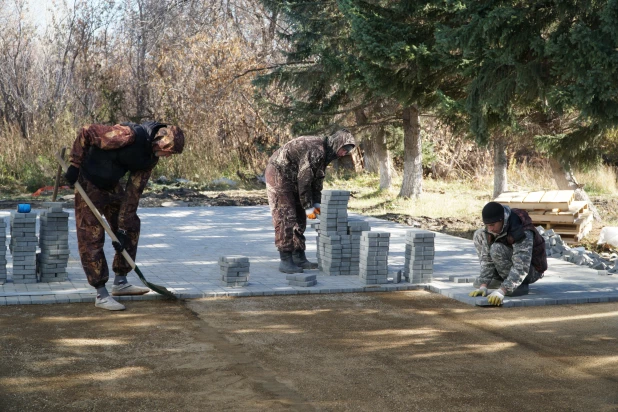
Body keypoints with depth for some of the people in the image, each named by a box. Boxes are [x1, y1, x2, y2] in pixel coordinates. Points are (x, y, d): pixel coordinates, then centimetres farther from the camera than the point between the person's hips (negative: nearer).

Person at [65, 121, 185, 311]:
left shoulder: (150, 157, -5)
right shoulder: (129, 135, -30)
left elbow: (134, 192, -3)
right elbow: (86, 132, -24)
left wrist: (123, 227, -5)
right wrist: (75, 165, -19)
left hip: (111, 186, 8)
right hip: (89, 182, -8)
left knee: (131, 227, 10)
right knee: (92, 236, -7)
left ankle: (120, 283, 22)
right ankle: (101, 295, -1)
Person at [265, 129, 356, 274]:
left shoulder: (326, 153, 6)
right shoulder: (316, 150, -26)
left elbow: (317, 179, 13)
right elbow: (304, 180, -24)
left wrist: (316, 203, 6)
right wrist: (308, 207, -17)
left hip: (290, 179, 11)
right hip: (278, 175, -11)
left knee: (299, 219, 10)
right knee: (286, 219, -12)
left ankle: (299, 258, 13)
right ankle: (285, 261, -12)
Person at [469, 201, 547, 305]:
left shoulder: (523, 233, -34)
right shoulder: (490, 229, -12)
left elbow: (521, 268, -41)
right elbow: (486, 258, -12)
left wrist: (501, 291, -50)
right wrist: (483, 286, -25)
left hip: (532, 270, -8)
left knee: (497, 249, -32)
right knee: (479, 235, -1)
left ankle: (521, 284, -14)